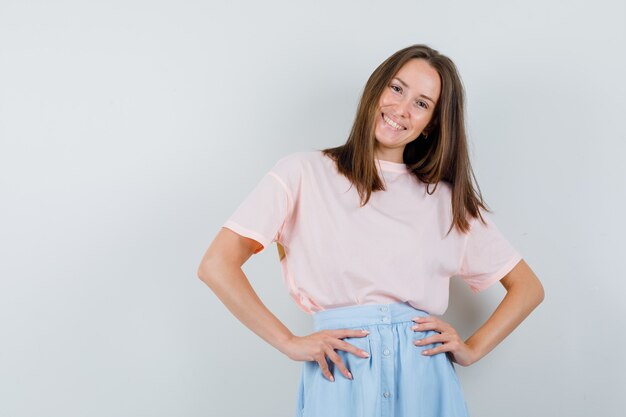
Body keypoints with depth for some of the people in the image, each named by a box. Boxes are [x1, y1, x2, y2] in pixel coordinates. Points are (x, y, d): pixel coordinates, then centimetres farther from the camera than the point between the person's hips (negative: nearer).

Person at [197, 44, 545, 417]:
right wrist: (290, 343, -9)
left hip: (426, 381, 3)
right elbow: (216, 266, -6)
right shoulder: (305, 174, 2)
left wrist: (472, 349, 2)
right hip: (340, 377, -2)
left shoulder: (448, 200, 12)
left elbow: (528, 287, 16)